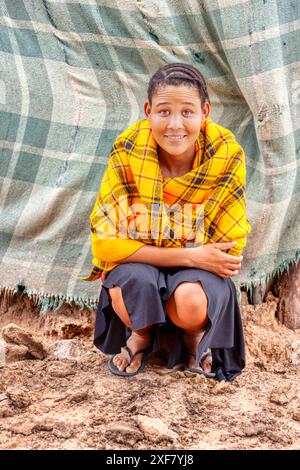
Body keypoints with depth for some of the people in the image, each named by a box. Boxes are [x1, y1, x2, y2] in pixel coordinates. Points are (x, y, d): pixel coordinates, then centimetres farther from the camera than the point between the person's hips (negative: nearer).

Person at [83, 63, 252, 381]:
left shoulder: (226, 155, -18)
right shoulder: (127, 150, -19)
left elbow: (229, 248, -9)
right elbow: (105, 242, -19)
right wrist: (190, 256, -25)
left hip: (200, 267, 0)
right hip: (137, 261, 0)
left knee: (192, 304, -33)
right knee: (135, 284, -33)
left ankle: (194, 335, 6)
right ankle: (141, 334, 3)